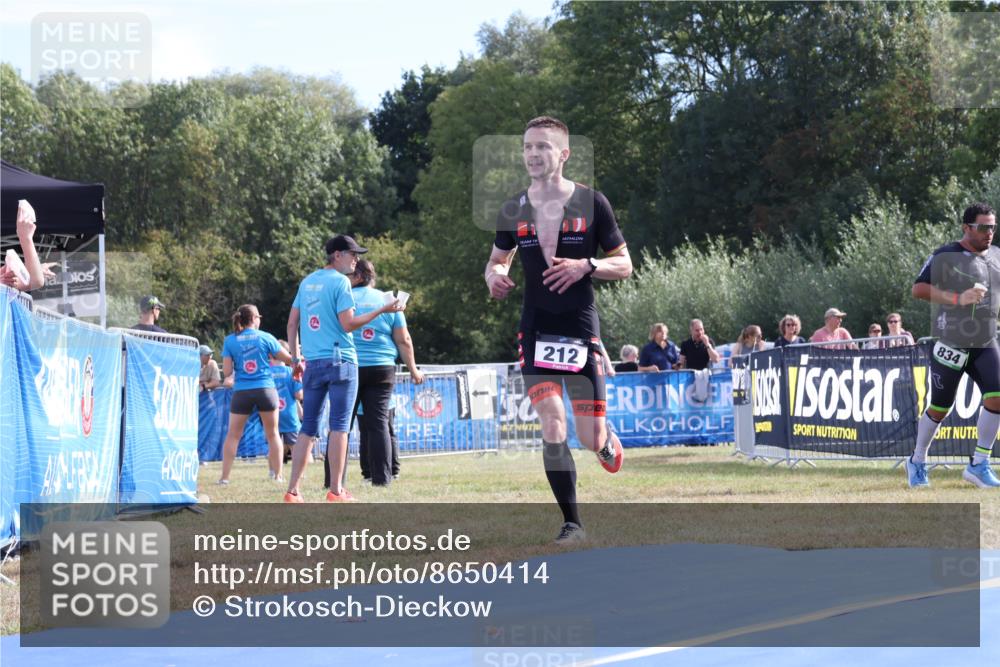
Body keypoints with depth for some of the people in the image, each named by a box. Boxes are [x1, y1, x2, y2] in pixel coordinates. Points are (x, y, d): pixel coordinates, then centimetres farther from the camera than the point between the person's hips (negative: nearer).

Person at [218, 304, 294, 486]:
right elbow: (287, 358, 4)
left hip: (241, 392, 0)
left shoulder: (230, 340, 1)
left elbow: (227, 371, -2)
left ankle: (224, 476, 0)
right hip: (265, 389, 0)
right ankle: (277, 475, 9)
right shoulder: (265, 337, 0)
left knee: (233, 435, 7)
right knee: (272, 434, 11)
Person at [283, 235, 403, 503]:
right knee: (339, 426, -3)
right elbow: (348, 324, -14)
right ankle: (336, 490, -6)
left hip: (312, 363, 6)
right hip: (340, 360, -6)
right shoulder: (340, 281, -7)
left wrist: (296, 358, 21)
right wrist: (382, 310, -9)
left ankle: (293, 490, 1)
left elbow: (292, 323, 15)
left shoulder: (307, 282, 14)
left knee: (308, 428, 7)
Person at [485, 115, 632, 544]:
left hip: (582, 329, -1)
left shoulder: (591, 203, -3)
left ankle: (608, 443, 36)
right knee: (552, 431, -13)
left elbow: (624, 265, 2)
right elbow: (497, 260, 19)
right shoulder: (513, 211, 4)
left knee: (591, 439, -2)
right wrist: (495, 277, -5)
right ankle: (572, 523, -2)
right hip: (536, 329, 1)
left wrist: (586, 266, -17)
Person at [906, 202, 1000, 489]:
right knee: (940, 408, 3)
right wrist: (957, 299, -29)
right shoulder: (946, 256, -11)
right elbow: (918, 289, -20)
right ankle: (918, 461, 25)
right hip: (951, 344, -5)